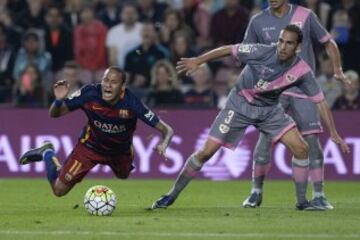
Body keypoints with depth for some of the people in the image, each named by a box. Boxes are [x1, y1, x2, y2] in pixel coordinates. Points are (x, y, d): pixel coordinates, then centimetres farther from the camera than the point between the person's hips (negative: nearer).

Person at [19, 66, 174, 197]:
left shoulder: (131, 103, -34)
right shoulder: (89, 94, -31)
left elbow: (166, 130, -29)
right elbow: (54, 114, -21)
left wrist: (163, 144, -52)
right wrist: (58, 101, -44)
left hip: (120, 149, 2)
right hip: (90, 146, -1)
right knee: (59, 190, -4)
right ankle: (47, 155, 25)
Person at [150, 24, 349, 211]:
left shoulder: (302, 71, -17)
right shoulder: (262, 52, -25)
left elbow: (320, 101, -10)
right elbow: (228, 50, -14)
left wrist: (333, 133, -12)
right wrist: (197, 61, -15)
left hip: (270, 109, 3)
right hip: (240, 104, -3)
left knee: (301, 149, -12)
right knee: (207, 152, -8)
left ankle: (302, 201, 4)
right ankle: (172, 195, 6)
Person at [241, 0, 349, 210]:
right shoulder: (258, 21, 4)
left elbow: (328, 42, 9)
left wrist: (338, 70, -3)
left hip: (303, 88, 0)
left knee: (312, 139, -6)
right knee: (265, 138, -7)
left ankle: (319, 195, 0)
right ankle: (256, 192, 7)